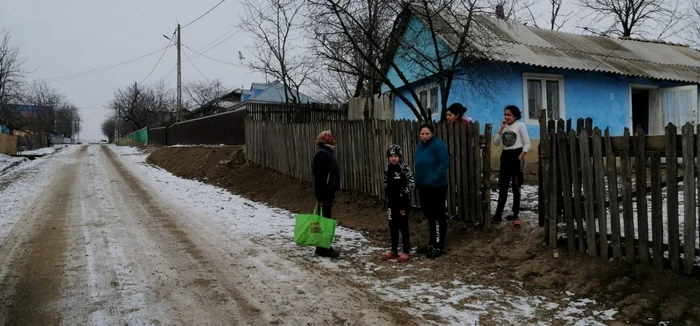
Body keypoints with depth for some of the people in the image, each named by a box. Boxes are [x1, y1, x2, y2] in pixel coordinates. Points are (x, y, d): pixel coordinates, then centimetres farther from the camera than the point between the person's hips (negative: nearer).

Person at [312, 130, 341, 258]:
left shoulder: (327, 152, 16)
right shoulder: (321, 153, -15)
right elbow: (318, 177, -20)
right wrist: (320, 196, -22)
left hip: (328, 192, 10)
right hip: (324, 193, -10)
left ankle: (323, 247, 22)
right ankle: (323, 249, 2)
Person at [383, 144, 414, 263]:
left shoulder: (405, 168, -12)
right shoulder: (388, 169, 6)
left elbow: (411, 183, -15)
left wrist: (403, 194, -17)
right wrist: (387, 192, 4)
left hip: (403, 201, -6)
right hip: (392, 201, 6)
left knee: (403, 225, -2)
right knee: (393, 225, 11)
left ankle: (406, 252, 6)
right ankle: (394, 250, 22)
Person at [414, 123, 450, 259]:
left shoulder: (438, 145, -14)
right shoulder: (420, 146, 12)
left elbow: (444, 163, -20)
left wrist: (434, 179, -24)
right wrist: (417, 181, 12)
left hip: (437, 187, -8)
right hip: (423, 187, 8)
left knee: (438, 217, 0)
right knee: (430, 216, 16)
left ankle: (439, 246, 8)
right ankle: (432, 244, 27)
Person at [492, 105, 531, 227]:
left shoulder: (520, 125, -3)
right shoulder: (503, 126, 11)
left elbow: (527, 143, -8)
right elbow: (496, 143, 1)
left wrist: (520, 157, -16)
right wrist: (501, 128, -7)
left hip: (516, 155, -5)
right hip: (505, 156, 5)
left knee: (516, 187, 2)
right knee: (502, 187, 5)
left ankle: (515, 215, 10)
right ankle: (498, 214, 7)